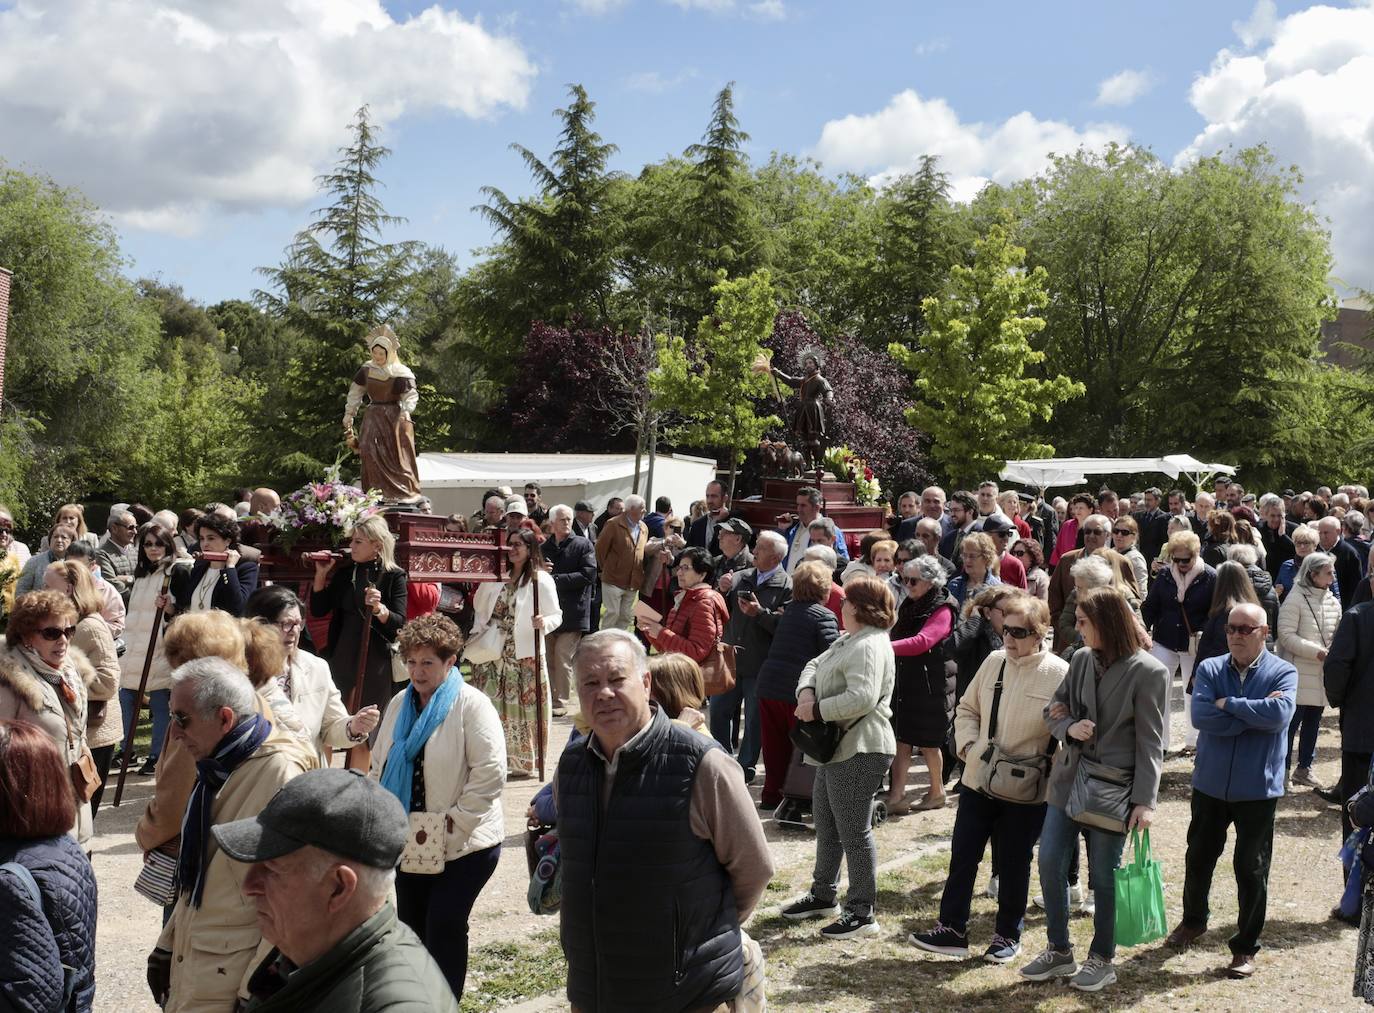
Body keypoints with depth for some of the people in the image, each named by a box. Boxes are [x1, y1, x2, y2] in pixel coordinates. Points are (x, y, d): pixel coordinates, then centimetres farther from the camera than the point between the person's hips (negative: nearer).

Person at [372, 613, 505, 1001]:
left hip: (465, 844, -6)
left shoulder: (472, 705, -13)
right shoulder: (400, 703, 6)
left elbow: (491, 773, -18)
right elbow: (380, 764, 14)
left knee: (444, 925, -8)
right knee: (412, 926, 13)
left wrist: (455, 822, -18)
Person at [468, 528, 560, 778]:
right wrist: (478, 634, 7)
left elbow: (556, 616, -7)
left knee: (524, 707, 0)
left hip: (526, 656, -4)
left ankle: (524, 761, 11)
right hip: (493, 654, 4)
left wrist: (544, 622, -28)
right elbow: (480, 608, 19)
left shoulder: (541, 580, -6)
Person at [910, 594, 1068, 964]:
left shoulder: (1059, 673, -12)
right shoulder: (993, 662, 2)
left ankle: (1008, 935, 26)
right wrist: (969, 743, -2)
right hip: (978, 779, 4)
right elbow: (967, 709, 12)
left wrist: (1049, 765, -16)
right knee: (962, 855, 7)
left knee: (1014, 863, 10)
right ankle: (952, 929, 17)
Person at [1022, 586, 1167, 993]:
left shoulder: (1148, 672, -13)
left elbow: (1150, 742, -12)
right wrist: (1069, 728, -11)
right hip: (1069, 778, 6)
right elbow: (1053, 710, 12)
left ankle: (1102, 960, 25)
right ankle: (1059, 951, 24)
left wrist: (1145, 800, -15)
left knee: (1103, 875, 7)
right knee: (1050, 865, 7)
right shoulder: (1082, 660, 3)